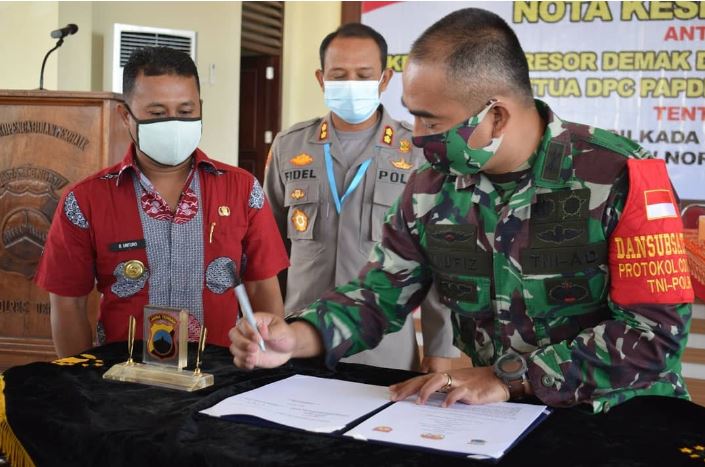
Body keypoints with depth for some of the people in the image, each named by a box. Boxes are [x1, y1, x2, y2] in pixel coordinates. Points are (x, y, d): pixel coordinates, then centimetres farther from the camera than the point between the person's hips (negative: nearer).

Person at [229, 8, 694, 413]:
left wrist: (510, 378, -19)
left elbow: (657, 330, -16)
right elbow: (381, 292, 11)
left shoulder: (622, 177, -12)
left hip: (624, 418, -3)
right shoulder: (432, 187, 4)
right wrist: (296, 338, -8)